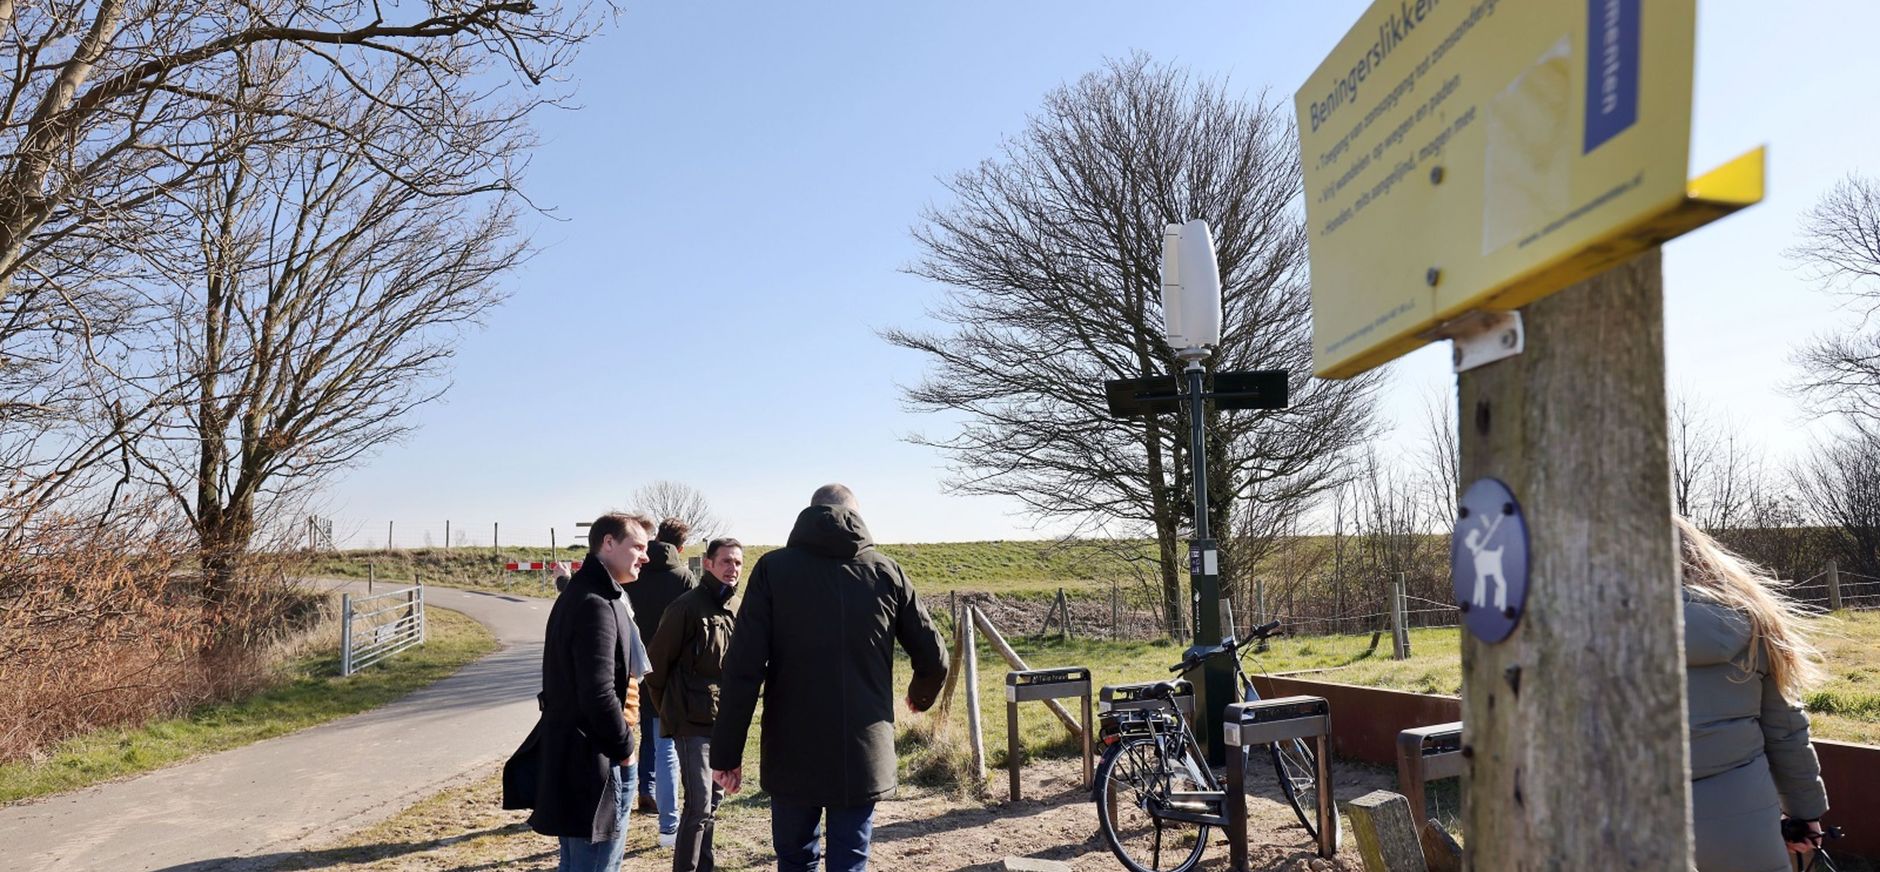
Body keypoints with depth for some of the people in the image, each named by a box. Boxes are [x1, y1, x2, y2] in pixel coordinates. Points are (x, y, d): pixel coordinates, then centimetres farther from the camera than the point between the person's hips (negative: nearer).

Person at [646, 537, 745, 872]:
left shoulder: (738, 608, 7)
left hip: (725, 721, 7)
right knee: (699, 803, -7)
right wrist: (671, 709, 1)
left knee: (713, 799, 16)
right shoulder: (688, 606, -13)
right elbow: (656, 662, -8)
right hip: (693, 722, -7)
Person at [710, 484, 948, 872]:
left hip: (792, 753, 0)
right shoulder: (886, 571, 3)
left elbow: (743, 668, -9)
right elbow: (933, 658, 8)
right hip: (864, 753, 1)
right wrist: (921, 694, 29)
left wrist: (727, 752, -3)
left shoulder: (773, 568, -2)